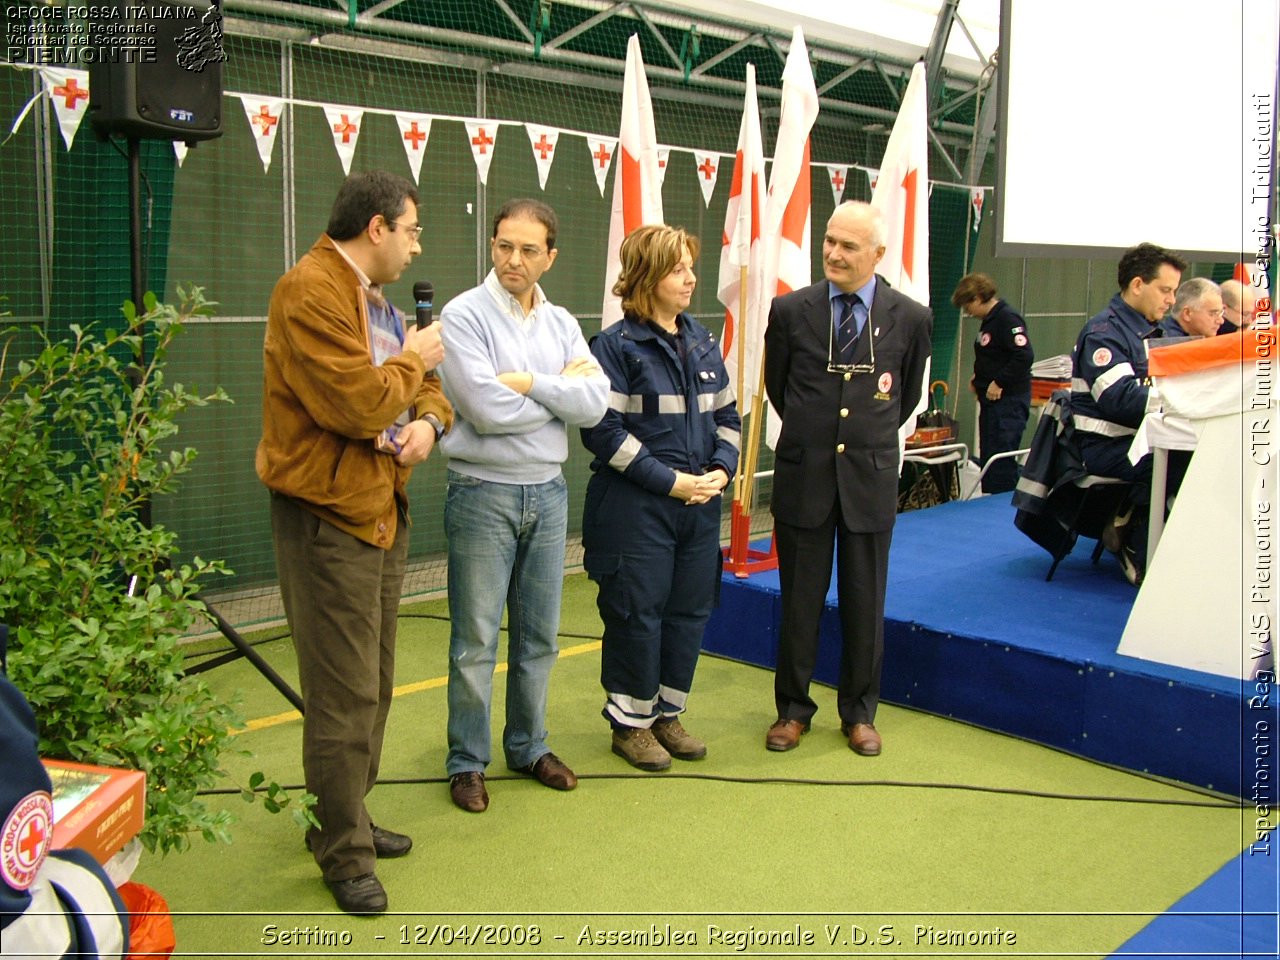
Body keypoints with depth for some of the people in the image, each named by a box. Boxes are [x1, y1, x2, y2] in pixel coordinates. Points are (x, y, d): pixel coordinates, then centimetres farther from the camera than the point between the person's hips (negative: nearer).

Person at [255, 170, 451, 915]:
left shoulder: (377, 300, 14)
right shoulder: (311, 293, -16)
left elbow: (423, 384, 17)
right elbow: (356, 404, -25)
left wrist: (430, 420, -5)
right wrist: (413, 359, -9)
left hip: (384, 511, 10)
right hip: (329, 517, -10)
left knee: (374, 686, 18)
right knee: (345, 697, -2)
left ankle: (349, 820, 34)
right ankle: (346, 855, 13)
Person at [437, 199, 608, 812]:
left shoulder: (561, 324, 7)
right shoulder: (464, 315, -9)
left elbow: (594, 403, -6)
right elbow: (487, 409, -20)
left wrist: (530, 382, -16)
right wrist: (561, 390, -8)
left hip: (548, 492, 5)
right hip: (483, 492, -5)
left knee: (539, 636, 15)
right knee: (476, 641, 2)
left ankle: (528, 745, 31)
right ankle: (467, 762, 18)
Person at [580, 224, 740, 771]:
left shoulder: (702, 342, 11)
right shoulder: (616, 345, -9)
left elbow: (726, 415, 16)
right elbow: (604, 429, -14)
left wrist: (722, 470, -2)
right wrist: (669, 480, -17)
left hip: (700, 506, 6)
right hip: (636, 507, -6)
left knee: (690, 611, 11)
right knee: (637, 614, 3)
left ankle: (668, 713, 27)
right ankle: (631, 722, 19)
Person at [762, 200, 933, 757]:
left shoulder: (911, 319, -2)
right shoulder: (791, 311, -3)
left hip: (870, 479, 0)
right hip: (803, 476, 0)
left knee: (864, 603, 9)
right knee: (799, 600, 9)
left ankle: (859, 712, 26)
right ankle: (793, 710, 24)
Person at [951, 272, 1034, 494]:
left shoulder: (1007, 318, -15)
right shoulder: (990, 320, 15)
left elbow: (1024, 356, -24)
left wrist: (999, 383, -19)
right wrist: (979, 378, 12)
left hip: (1008, 400, -10)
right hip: (992, 401, 10)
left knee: (1001, 461, -9)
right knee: (988, 460, 15)